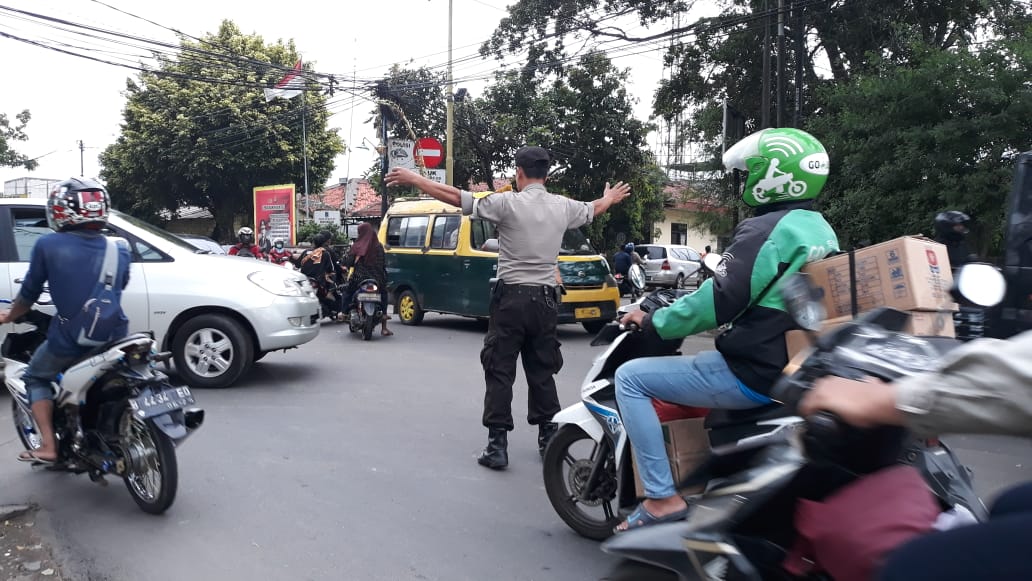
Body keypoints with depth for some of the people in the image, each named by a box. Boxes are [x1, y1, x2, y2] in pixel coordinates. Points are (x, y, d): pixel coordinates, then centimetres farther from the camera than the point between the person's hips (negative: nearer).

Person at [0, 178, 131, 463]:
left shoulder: (48, 245, -5)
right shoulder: (120, 249, 3)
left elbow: (29, 292, 6)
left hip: (69, 340, -3)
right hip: (115, 337, 3)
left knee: (35, 378, 25)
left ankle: (48, 446, 15)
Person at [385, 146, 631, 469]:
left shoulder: (507, 203, -9)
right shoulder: (563, 206, 5)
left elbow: (456, 197, -6)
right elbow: (593, 209, 27)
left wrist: (413, 179, 5)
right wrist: (610, 199, 50)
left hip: (512, 297, -4)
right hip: (545, 299, 5)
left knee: (500, 371, 2)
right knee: (542, 371, 15)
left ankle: (497, 444, 0)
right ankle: (549, 438, 22)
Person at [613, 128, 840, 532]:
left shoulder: (766, 230, -17)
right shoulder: (821, 230, 12)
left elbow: (719, 301, -22)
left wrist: (651, 322, -9)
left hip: (755, 375, -10)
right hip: (800, 371, 10)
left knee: (630, 378, -5)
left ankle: (662, 498, -7)